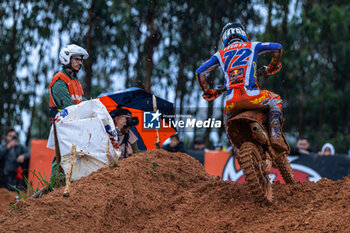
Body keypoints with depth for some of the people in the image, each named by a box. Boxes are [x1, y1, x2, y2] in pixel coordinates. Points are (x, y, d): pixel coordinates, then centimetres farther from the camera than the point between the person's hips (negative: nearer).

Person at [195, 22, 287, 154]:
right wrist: (272, 67, 27)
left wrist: (207, 92, 27)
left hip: (232, 101, 2)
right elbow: (277, 47, 13)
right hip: (251, 96, -2)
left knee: (227, 121, 34)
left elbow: (199, 72, 17)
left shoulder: (221, 54, 22)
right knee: (275, 101, 24)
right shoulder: (252, 46, 19)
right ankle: (275, 135, 3)